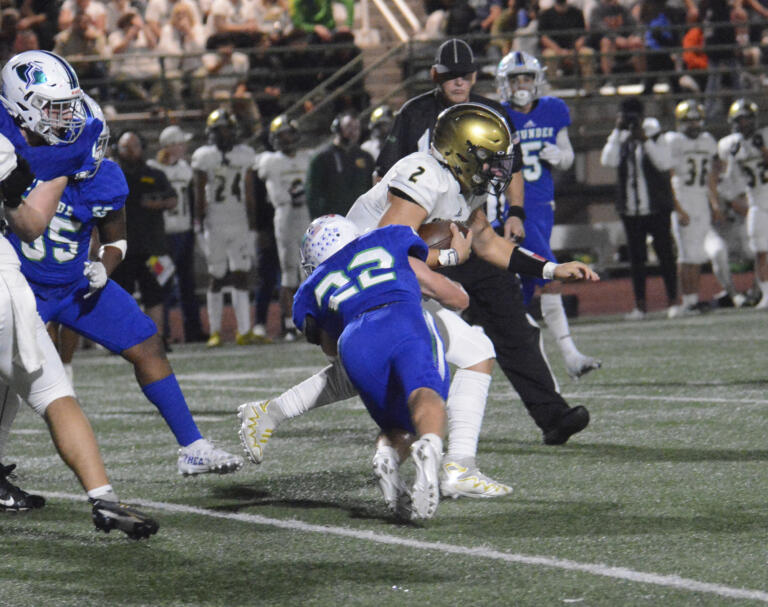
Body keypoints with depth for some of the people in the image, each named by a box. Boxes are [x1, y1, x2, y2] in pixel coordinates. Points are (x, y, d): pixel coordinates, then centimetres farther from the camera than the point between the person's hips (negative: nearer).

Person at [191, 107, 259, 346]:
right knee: (217, 278, 2)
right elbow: (200, 194, -1)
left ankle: (244, 331, -3)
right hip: (215, 225, -2)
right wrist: (200, 224, -6)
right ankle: (215, 332, 10)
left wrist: (251, 224, 8)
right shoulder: (204, 156, -2)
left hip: (240, 223, 2)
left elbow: (249, 193, 11)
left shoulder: (245, 154, 7)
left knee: (241, 277, -1)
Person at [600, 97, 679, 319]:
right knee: (636, 258, 5)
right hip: (631, 210, 3)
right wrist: (618, 131, -14)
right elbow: (608, 161, -13)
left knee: (665, 254, -2)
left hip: (657, 207, -3)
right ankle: (640, 305, 9)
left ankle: (673, 301, 5)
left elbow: (663, 163, -16)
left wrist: (645, 139, -21)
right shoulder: (620, 139, 6)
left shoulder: (654, 136, -1)